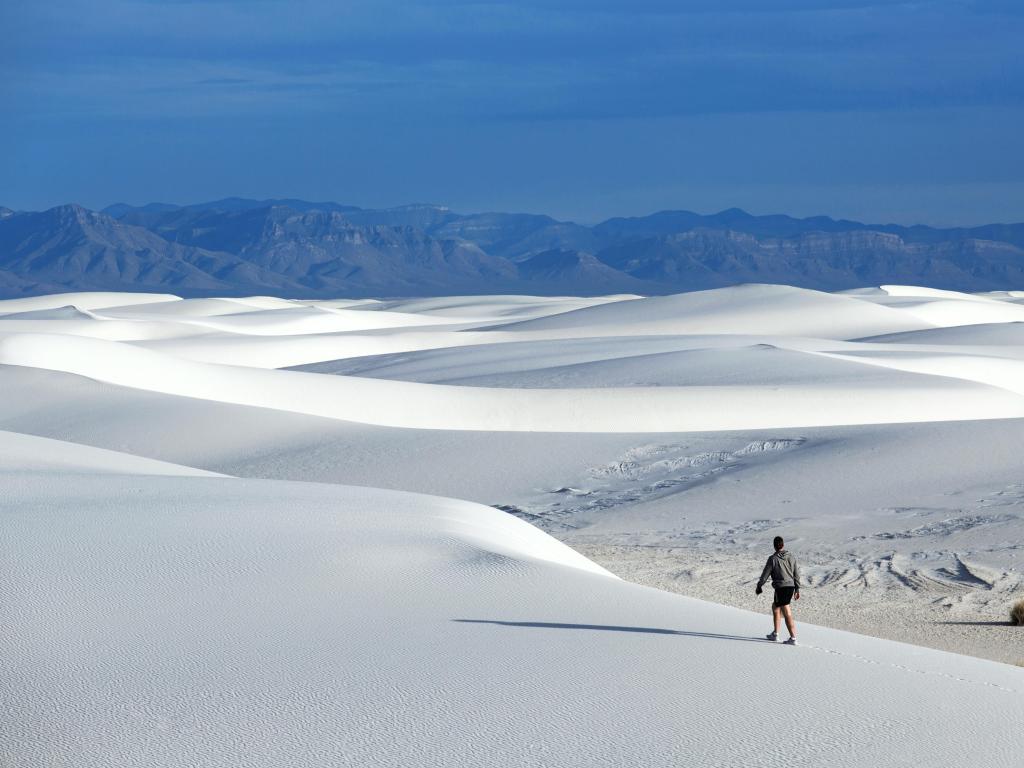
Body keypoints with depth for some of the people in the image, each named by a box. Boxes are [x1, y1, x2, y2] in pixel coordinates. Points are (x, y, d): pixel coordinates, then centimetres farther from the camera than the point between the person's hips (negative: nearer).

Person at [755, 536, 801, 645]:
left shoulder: (773, 559, -9)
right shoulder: (791, 557, 6)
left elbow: (765, 575, -3)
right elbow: (797, 574, 10)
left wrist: (759, 587, 11)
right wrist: (797, 589, 18)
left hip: (780, 588, -6)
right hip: (791, 587, 6)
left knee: (787, 615, -5)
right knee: (775, 606, 22)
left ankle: (793, 638, -8)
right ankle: (775, 634, 24)